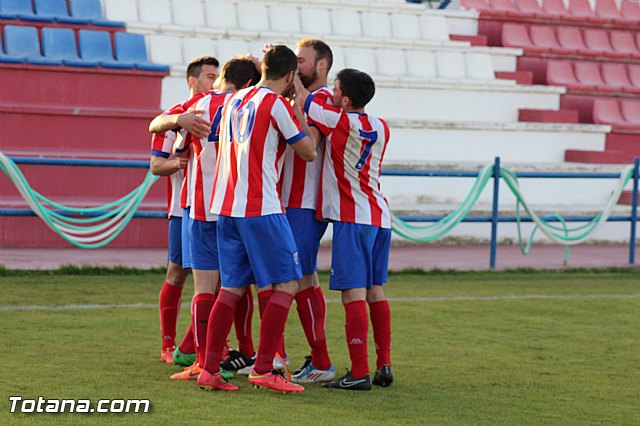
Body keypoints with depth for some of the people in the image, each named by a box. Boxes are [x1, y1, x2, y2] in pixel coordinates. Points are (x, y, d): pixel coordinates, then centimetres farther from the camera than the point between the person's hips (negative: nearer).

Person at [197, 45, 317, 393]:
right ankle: (263, 369, -7)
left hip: (225, 207, 8)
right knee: (286, 285, -1)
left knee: (231, 288, 11)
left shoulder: (235, 100, 14)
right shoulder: (277, 104, -8)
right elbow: (308, 152, 0)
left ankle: (209, 369, 6)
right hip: (260, 208, -8)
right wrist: (298, 110, 10)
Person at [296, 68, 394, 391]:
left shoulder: (339, 121, -9)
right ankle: (384, 365, 14)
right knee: (375, 291, 13)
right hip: (380, 216, 8)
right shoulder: (380, 128, 11)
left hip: (352, 219, -8)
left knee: (354, 294, -9)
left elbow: (302, 97, 3)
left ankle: (359, 373, -13)